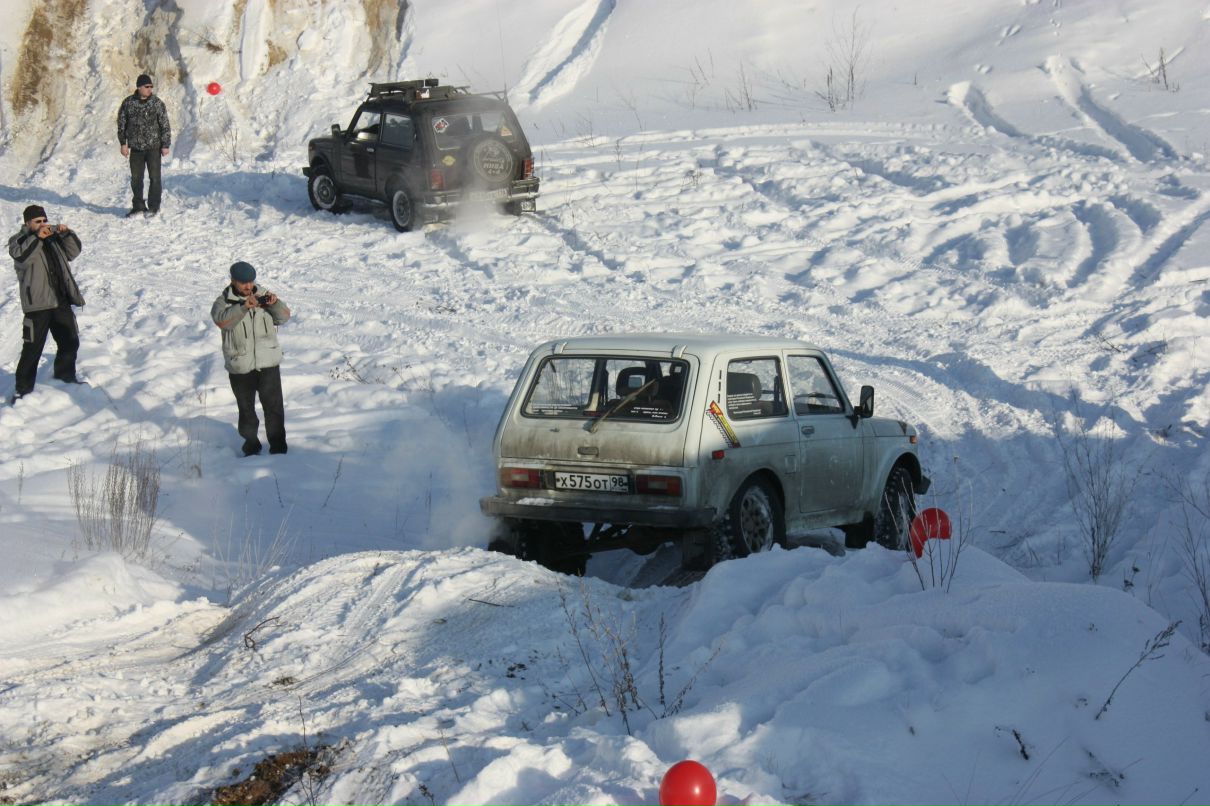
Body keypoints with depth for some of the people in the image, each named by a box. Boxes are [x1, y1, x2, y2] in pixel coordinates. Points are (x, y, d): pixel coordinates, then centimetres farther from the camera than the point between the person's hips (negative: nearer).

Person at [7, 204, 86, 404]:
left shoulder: (54, 238, 14)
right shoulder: (19, 241, -3)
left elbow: (73, 252, 10)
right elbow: (21, 257, -23)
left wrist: (66, 234, -6)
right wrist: (37, 237, -29)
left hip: (61, 302, 6)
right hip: (37, 305, -6)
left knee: (70, 342, 13)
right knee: (32, 349, -6)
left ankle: (66, 377, 33)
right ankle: (23, 388, 1)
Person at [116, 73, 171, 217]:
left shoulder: (157, 103, -3)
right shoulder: (128, 103, 1)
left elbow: (165, 125, -2)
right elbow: (121, 124, 8)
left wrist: (165, 145, -5)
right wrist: (123, 143, 3)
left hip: (153, 147, -2)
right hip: (135, 147, 2)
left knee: (154, 177, -2)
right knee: (136, 178, 7)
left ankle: (153, 206, 7)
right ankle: (138, 206, 17)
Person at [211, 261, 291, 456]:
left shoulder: (263, 295, 5)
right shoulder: (224, 301, -3)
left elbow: (283, 317, -3)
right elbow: (222, 320, -23)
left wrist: (275, 304, -25)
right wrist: (243, 307, -38)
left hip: (268, 362, 1)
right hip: (240, 367, -1)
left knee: (274, 406, -3)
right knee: (246, 408, 12)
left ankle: (278, 447, 4)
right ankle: (250, 445, 26)